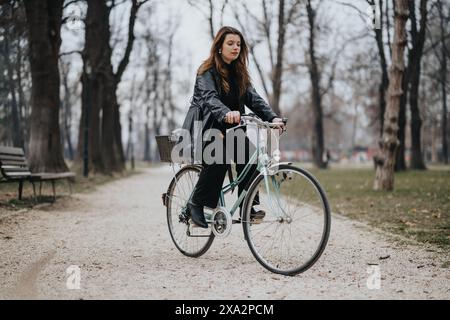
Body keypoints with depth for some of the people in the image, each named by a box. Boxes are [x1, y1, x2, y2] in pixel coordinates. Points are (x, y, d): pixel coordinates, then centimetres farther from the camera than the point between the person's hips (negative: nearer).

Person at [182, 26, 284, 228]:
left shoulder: (239, 73, 11)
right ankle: (196, 204, -16)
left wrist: (272, 117, -18)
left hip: (228, 128, 6)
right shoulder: (207, 71, -9)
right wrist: (226, 113, -49)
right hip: (206, 127, -6)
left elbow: (253, 98, 0)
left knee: (248, 155, -22)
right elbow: (209, 97, -27)